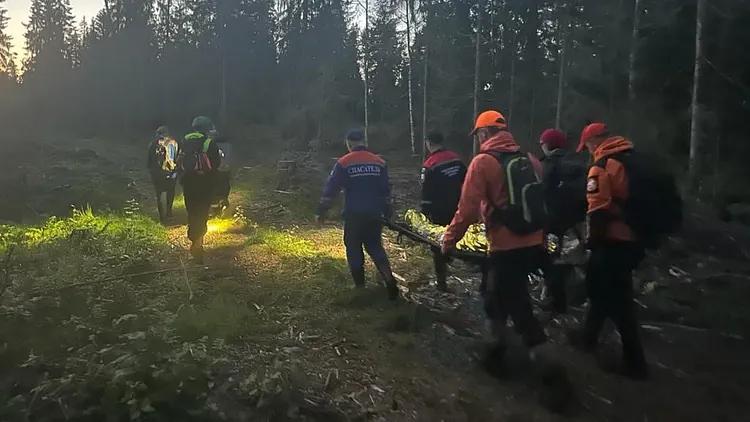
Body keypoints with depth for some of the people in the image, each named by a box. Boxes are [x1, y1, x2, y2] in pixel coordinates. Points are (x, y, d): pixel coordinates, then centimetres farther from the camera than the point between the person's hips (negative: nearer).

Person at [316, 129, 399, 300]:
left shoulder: (344, 163, -5)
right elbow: (386, 191, 10)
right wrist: (387, 214, 17)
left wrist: (321, 212, 1)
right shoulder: (379, 162, 6)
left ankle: (360, 286, 19)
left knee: (354, 249, 13)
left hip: (354, 216, -3)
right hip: (375, 215, 3)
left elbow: (330, 189, -6)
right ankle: (390, 281, -3)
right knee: (375, 247, 14)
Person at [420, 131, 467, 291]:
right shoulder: (456, 158, 4)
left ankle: (442, 281, 8)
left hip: (439, 212, -5)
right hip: (457, 209, 5)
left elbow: (426, 192, -16)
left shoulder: (430, 164, -16)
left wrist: (425, 212, -8)